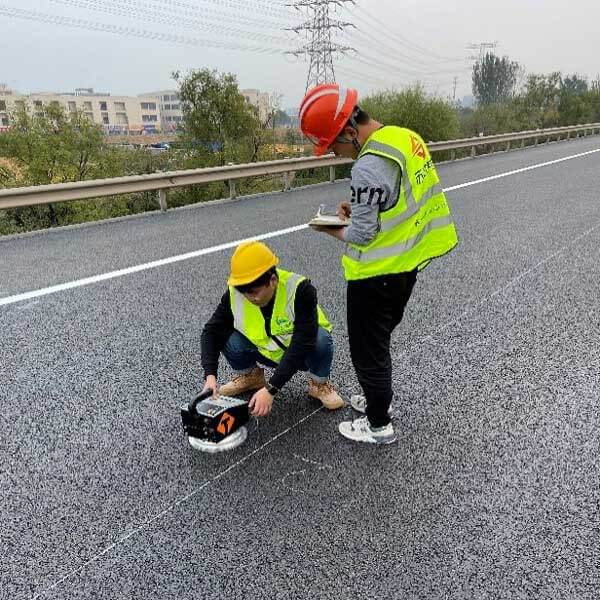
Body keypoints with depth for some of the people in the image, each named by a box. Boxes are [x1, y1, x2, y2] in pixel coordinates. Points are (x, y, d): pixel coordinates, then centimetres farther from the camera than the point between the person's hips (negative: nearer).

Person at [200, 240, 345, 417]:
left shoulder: (300, 290, -33)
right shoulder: (234, 293, -20)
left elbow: (302, 344, -38)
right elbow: (212, 331, -15)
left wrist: (271, 389, -41)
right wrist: (210, 375, -30)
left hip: (304, 352, -3)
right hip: (267, 353, 3)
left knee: (321, 339, -36)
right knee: (227, 337, -23)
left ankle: (319, 384, -3)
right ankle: (250, 376, 9)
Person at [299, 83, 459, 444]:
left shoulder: (369, 167, -27)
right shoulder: (405, 136, 1)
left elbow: (361, 236, -21)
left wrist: (332, 229, -1)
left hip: (376, 274, -9)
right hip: (406, 264, 9)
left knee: (368, 350, 9)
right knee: (379, 339, 25)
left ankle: (379, 425, 26)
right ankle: (380, 398, 44)